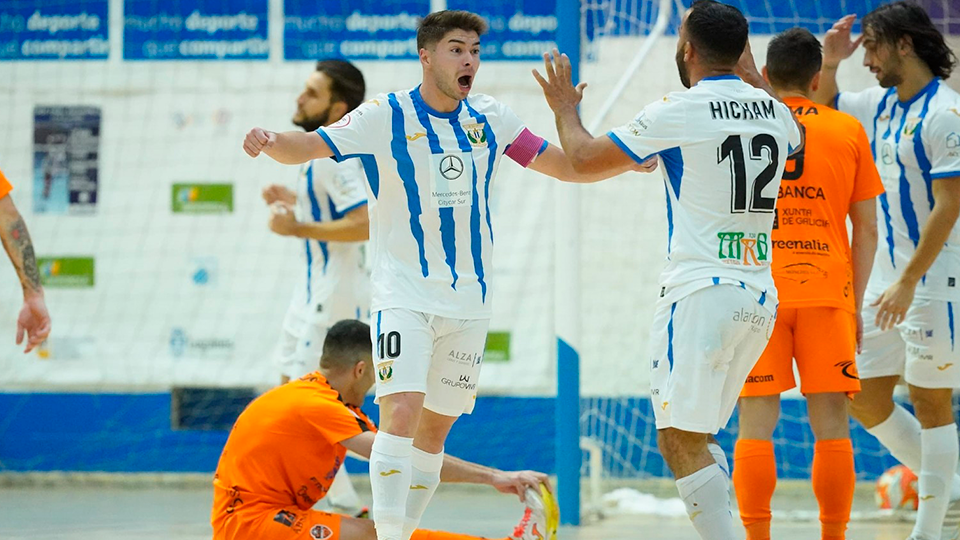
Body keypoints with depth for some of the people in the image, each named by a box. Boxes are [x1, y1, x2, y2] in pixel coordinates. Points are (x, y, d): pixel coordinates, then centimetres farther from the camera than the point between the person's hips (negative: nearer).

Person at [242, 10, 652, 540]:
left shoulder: (490, 119, 5)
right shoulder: (387, 115, -7)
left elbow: (568, 166, 12)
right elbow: (309, 146, -13)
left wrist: (635, 158, -2)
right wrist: (271, 140, -35)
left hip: (469, 299, 5)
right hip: (404, 294, -5)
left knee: (435, 427, 9)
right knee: (401, 411, -21)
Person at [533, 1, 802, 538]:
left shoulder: (679, 111, -9)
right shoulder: (775, 111, 9)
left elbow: (585, 157, 0)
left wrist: (565, 108, 19)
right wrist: (752, 75, 43)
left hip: (702, 291, -7)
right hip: (761, 296, 7)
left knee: (681, 442, -6)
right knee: (698, 436, 19)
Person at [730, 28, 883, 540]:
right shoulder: (848, 130, 6)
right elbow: (867, 229, 7)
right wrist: (856, 302, 14)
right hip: (828, 291, 1)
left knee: (756, 427, 0)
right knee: (831, 426, 5)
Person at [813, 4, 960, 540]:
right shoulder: (882, 105, 11)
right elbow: (822, 105, 28)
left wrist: (908, 282, -22)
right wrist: (829, 63, 7)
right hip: (891, 275, 9)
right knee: (865, 396, 8)